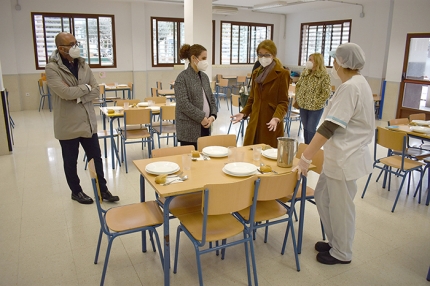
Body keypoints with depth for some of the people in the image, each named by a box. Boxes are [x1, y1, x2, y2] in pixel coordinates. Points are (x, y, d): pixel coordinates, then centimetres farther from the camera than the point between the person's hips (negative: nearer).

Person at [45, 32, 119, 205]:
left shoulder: (83, 65, 6)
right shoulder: (52, 69, -12)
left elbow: (96, 91, -1)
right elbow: (65, 93, -25)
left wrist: (79, 98, -17)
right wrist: (86, 87, -10)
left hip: (88, 122, 5)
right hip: (68, 124, -5)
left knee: (96, 158, 11)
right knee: (70, 161, 12)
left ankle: (103, 190, 24)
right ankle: (76, 191, 30)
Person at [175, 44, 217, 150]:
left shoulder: (204, 76, 12)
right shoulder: (182, 78, -10)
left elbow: (211, 98, 14)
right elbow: (183, 104, -18)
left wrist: (213, 115, -2)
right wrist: (201, 117, -16)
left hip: (205, 126, 7)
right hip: (189, 129, -6)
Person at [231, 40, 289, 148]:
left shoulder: (282, 74, -5)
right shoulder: (256, 73, 14)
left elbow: (283, 102, -9)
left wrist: (276, 118, -25)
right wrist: (244, 113, 2)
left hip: (270, 123, -5)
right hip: (255, 122, 5)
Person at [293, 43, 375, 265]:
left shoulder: (350, 87, -20)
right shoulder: (357, 83, 12)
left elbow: (329, 127, -25)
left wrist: (305, 158, -23)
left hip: (345, 158, -10)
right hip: (340, 156, 10)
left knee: (340, 206, 6)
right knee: (323, 197, 18)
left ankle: (341, 253, 26)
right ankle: (335, 242, 35)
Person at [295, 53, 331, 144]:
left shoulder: (324, 75, -13)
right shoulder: (305, 72, 6)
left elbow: (326, 92, -16)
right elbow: (298, 86, 15)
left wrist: (316, 103, -15)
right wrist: (298, 99, 7)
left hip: (315, 108, -6)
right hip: (303, 106, 6)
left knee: (311, 129, 1)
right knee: (305, 128, 15)